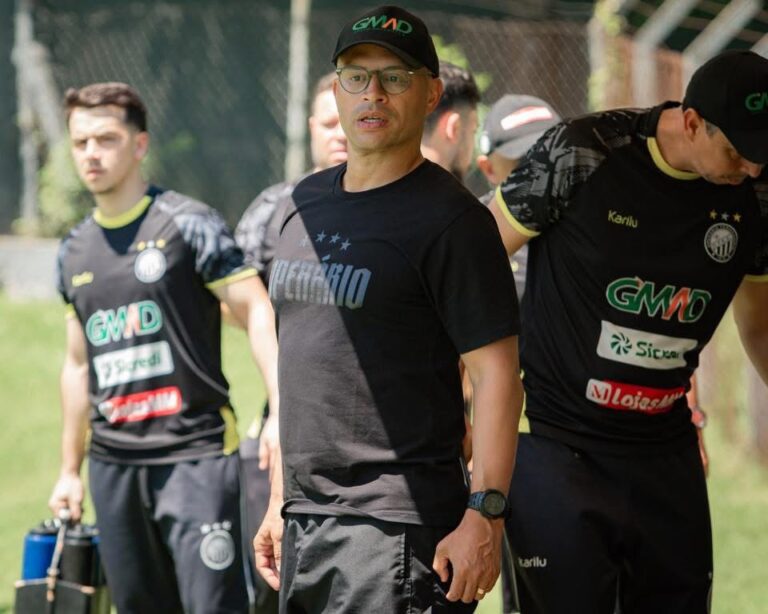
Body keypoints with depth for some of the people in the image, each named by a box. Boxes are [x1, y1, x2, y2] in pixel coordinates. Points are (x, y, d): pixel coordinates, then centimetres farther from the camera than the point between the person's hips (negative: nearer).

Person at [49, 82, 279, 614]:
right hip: (113, 463, 6)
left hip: (195, 453, -6)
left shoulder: (187, 224, -3)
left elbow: (257, 311, -9)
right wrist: (69, 470, 24)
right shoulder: (75, 251, 15)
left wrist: (281, 411, -22)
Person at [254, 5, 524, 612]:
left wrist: (485, 514, -18)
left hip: (399, 524, -7)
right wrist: (281, 498, 18)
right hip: (304, 523, 7)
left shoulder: (449, 217, -7)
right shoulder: (307, 203, 15)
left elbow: (497, 371, -11)